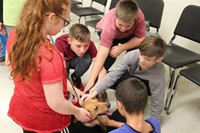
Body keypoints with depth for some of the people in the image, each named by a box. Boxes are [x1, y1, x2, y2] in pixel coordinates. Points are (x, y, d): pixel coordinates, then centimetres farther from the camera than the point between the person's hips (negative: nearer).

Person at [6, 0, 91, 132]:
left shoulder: (15, 35, -11)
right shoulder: (49, 57, -35)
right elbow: (56, 104, -28)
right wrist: (77, 112, -7)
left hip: (20, 109, 7)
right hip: (44, 121, -6)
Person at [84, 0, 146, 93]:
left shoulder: (139, 16, -38)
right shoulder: (109, 26, -43)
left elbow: (141, 38, -25)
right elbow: (102, 54, -46)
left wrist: (121, 48, -37)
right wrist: (91, 81, -50)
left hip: (130, 35, 3)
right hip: (106, 32, -2)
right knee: (109, 56, -28)